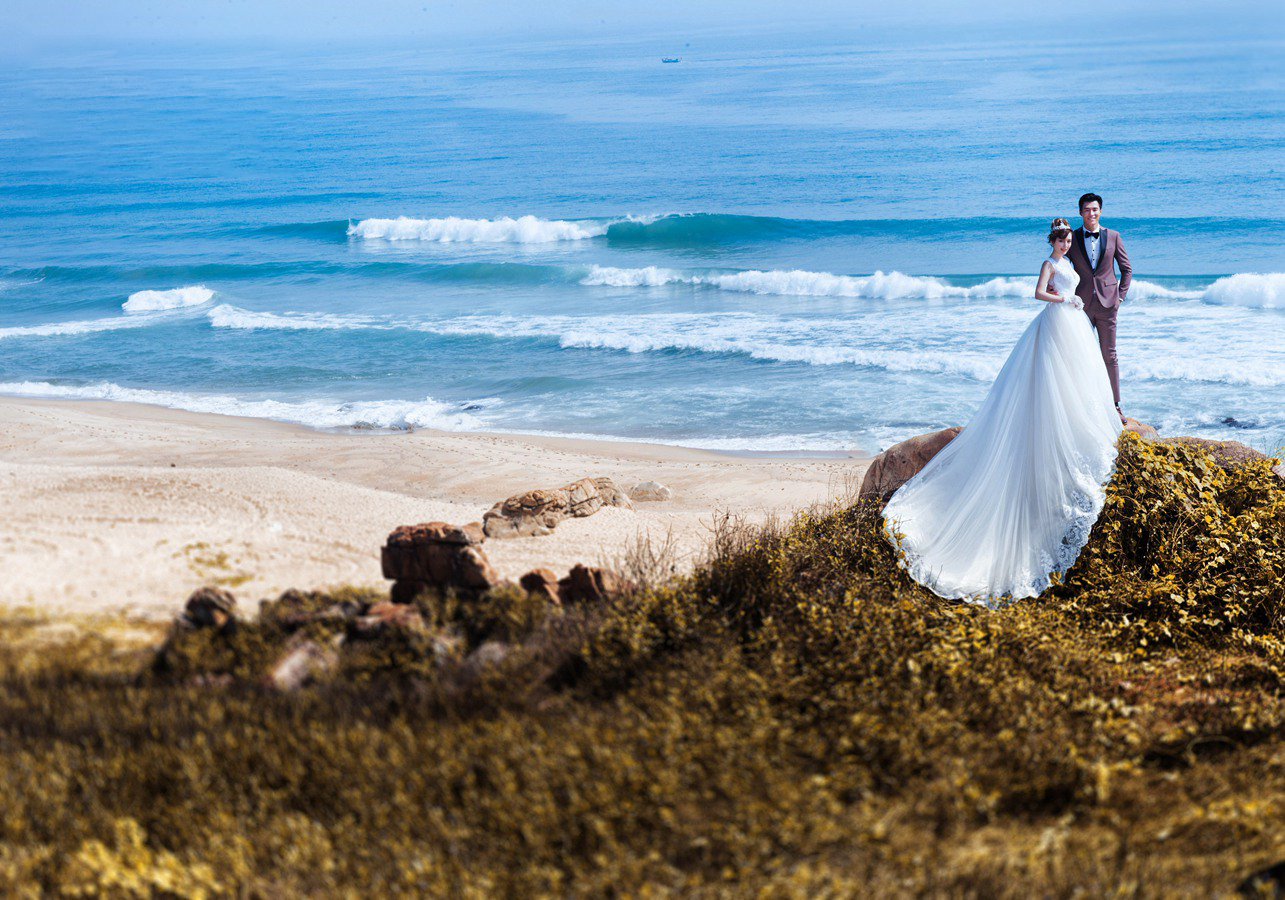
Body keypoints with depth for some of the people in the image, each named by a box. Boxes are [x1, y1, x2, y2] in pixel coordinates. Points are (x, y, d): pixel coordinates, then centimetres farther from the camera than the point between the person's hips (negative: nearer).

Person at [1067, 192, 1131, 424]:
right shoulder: (1072, 238, 3)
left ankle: (1115, 405, 9)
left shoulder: (1113, 237, 4)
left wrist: (1120, 296, 0)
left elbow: (1126, 269, 8)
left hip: (1107, 304, 0)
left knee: (1109, 356, 3)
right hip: (1082, 305, 0)